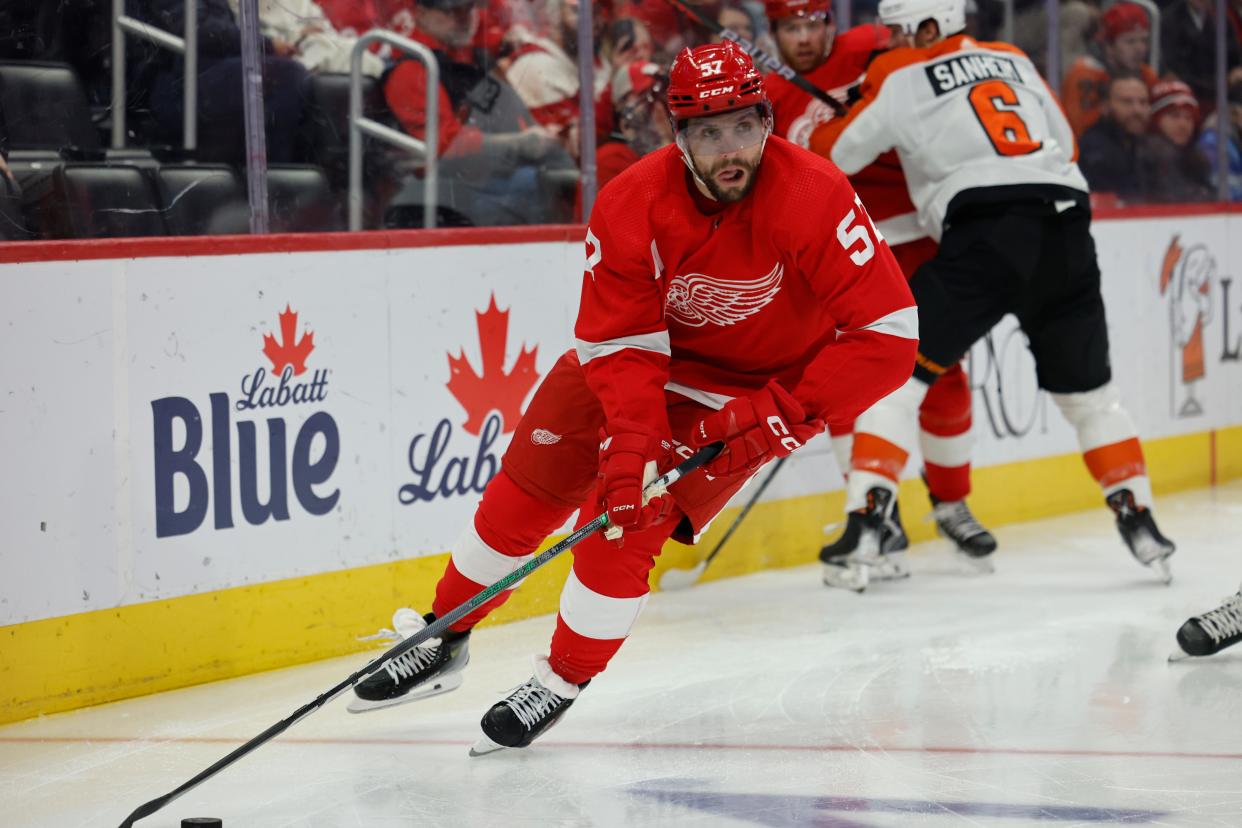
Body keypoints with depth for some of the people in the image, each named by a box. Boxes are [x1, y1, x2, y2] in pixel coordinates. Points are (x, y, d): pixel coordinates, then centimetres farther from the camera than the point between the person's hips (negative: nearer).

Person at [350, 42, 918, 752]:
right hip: (649, 351, 3)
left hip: (751, 392, -3)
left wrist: (785, 414, -35)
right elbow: (622, 346, -21)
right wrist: (630, 445, -37)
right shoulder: (631, 207, -23)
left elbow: (889, 335, -31)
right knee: (528, 487, 5)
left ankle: (564, 682, 4)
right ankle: (444, 643, 25)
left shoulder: (816, 199, -31)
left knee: (627, 521, -17)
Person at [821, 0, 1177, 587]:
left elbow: (830, 158, 10)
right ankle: (1138, 522, 17)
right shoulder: (1013, 60, 24)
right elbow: (1065, 145, 27)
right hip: (1066, 227, 5)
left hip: (986, 240, -5)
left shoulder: (901, 77, 8)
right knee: (1088, 389, 21)